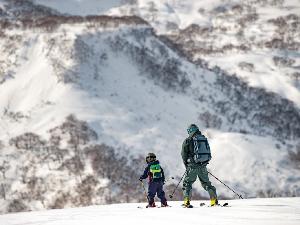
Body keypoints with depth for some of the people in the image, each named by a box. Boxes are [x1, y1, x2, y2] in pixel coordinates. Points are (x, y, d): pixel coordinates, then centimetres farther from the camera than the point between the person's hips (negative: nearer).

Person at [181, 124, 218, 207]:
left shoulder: (188, 141, -3)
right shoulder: (204, 139, 11)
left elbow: (184, 154, 1)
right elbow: (209, 154, 14)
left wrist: (186, 165, 15)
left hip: (193, 166, -4)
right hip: (203, 166, 4)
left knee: (187, 183, 4)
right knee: (206, 183, 15)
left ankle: (187, 201, -7)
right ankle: (214, 200, 9)